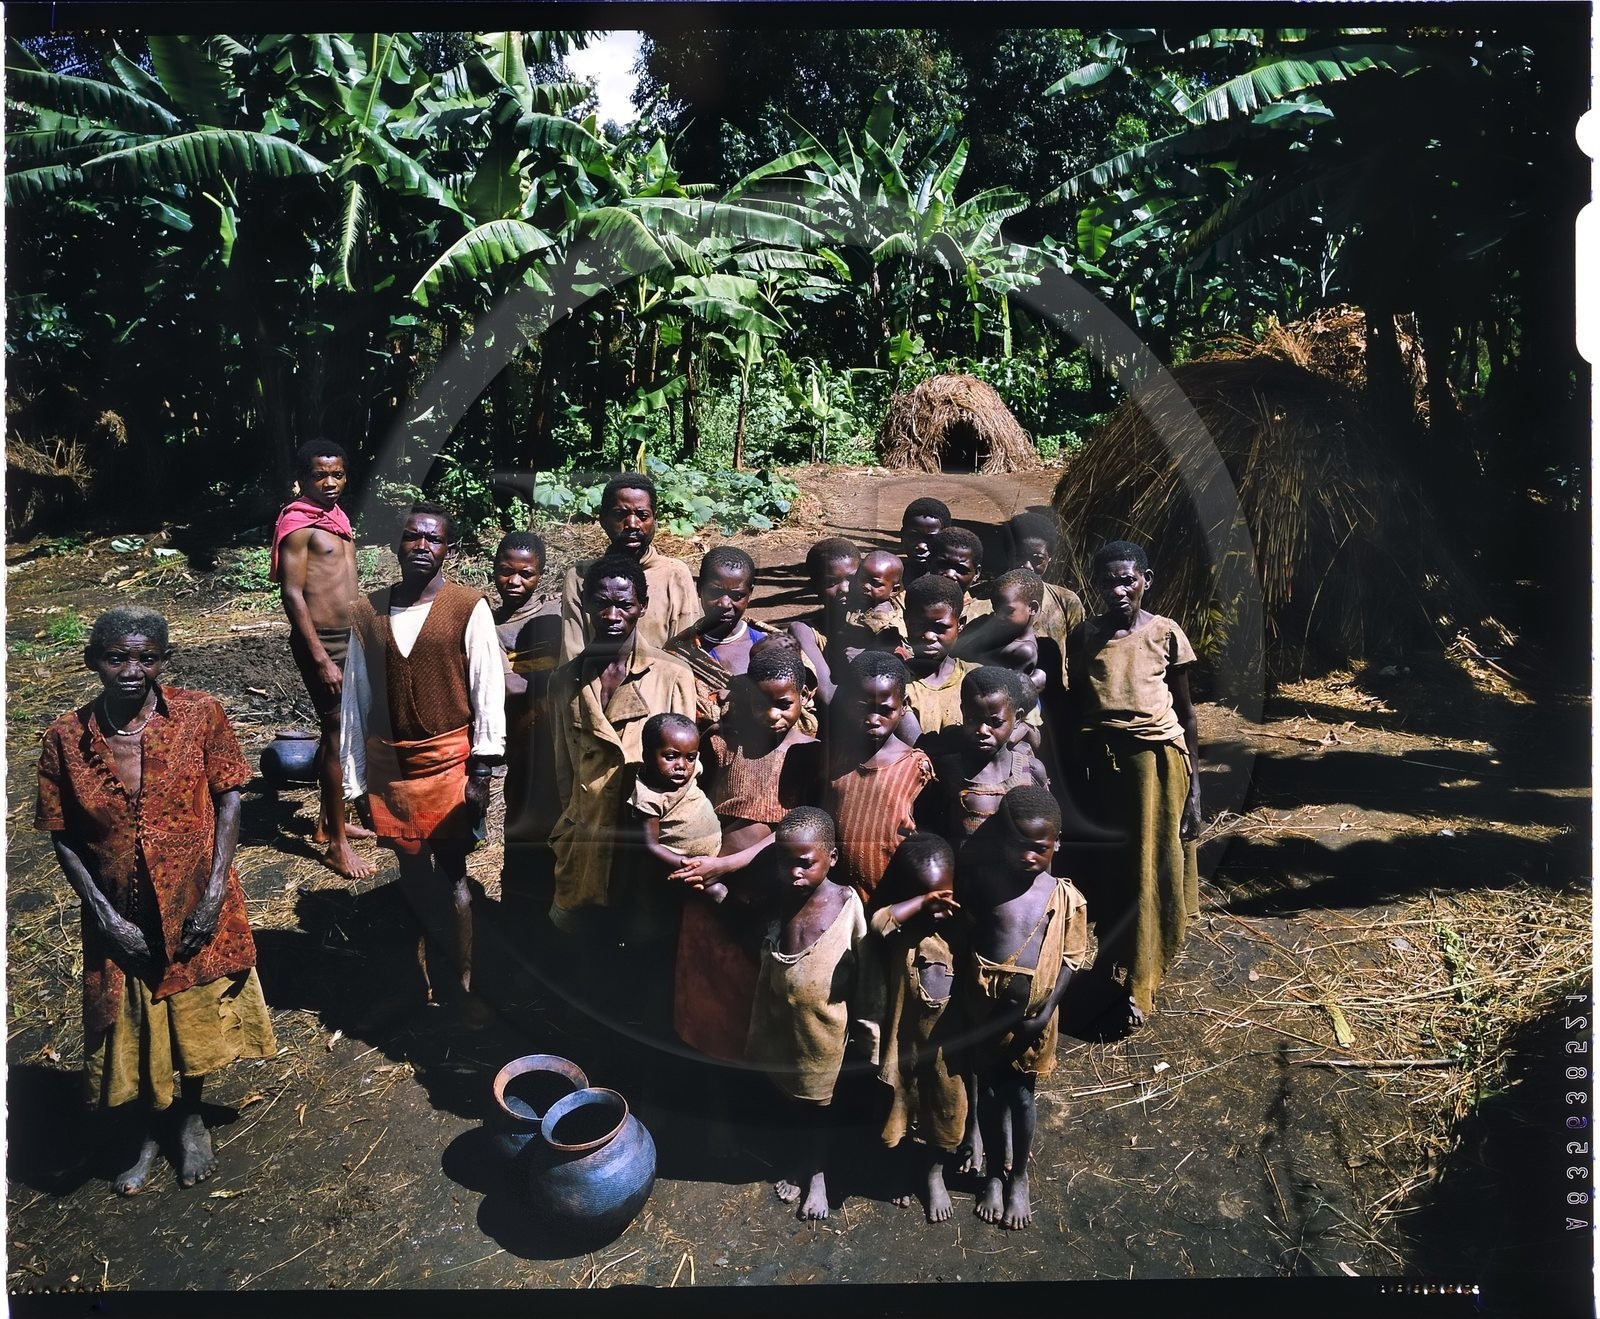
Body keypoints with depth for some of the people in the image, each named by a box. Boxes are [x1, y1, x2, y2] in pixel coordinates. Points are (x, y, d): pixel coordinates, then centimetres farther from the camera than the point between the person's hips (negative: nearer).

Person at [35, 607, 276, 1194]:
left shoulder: (199, 715, -13)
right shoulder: (65, 739, -10)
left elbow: (228, 800, -8)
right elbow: (63, 838, -5)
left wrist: (215, 892, -14)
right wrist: (106, 917, -11)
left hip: (197, 906, 0)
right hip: (121, 917, 1)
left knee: (196, 1018, 18)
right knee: (136, 1027, 17)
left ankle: (190, 1118, 45)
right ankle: (152, 1129, 44)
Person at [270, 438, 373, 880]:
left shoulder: (337, 516, 12)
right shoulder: (297, 524, -13)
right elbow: (292, 595, -18)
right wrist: (322, 659, -21)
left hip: (347, 636, 9)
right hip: (320, 641, -9)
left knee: (338, 731, 16)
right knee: (338, 736, -6)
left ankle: (327, 821, 30)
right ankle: (338, 843, 3)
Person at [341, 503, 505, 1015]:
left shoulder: (468, 608, -8)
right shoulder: (367, 612, 2)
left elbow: (488, 691, -8)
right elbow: (357, 696, 5)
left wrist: (481, 771, -9)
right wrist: (354, 777, 7)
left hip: (449, 759, -3)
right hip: (390, 761, 3)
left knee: (451, 871, 3)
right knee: (410, 867, 15)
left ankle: (463, 981, 16)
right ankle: (421, 968, 32)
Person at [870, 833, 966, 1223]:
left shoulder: (960, 926, -9)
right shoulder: (900, 928, -16)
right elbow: (877, 923, -39)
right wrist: (922, 902, -39)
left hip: (949, 1037, 1)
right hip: (906, 1035, -1)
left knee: (946, 1108, 17)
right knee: (905, 1105, 18)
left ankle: (935, 1174, 41)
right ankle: (908, 1168, 44)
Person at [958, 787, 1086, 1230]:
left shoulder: (1065, 897, -9)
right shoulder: (985, 883, -10)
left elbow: (1070, 958, -4)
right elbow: (967, 940, -2)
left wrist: (1046, 1011, -11)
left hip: (1032, 1014, 0)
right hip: (987, 1009, 1)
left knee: (1021, 1095, 14)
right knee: (990, 1092, 16)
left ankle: (1019, 1178, 36)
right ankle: (994, 1173, 37)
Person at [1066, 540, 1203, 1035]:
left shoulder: (1165, 633, -1)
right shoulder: (1084, 635, 3)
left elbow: (1185, 711, 2)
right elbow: (1075, 706, 8)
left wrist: (1194, 782, -1)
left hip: (1158, 757, -1)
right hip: (1102, 759, 2)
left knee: (1152, 869, 5)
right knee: (1109, 868, 8)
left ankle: (1137, 985, 17)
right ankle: (1114, 966, 25)